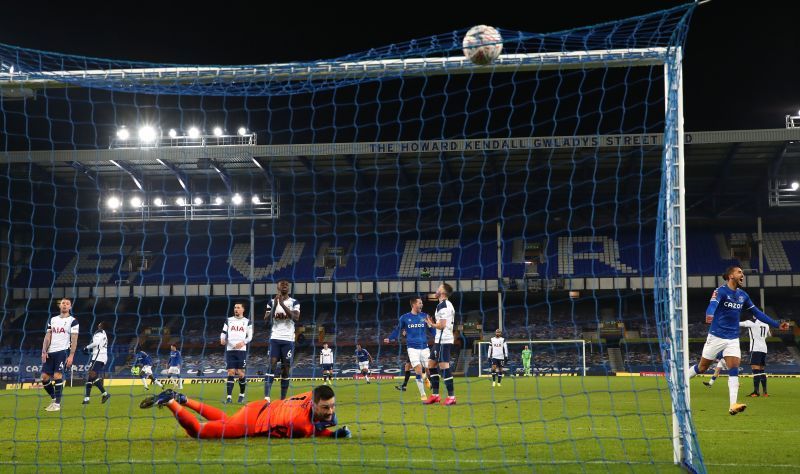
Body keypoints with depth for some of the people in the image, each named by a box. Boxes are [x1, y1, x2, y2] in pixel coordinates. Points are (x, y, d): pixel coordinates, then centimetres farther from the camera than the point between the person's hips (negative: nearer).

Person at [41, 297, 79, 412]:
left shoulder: (73, 321, 0)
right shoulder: (52, 320, 16)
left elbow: (74, 340, -6)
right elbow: (47, 337, 14)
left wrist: (71, 355, -15)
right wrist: (44, 352, 2)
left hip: (63, 351, -5)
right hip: (51, 352, 5)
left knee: (57, 376, -14)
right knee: (45, 377, 1)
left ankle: (57, 404, -7)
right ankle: (54, 398, 21)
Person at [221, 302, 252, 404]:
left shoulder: (247, 322, 9)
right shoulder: (228, 320, 14)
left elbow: (250, 336, 6)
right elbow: (223, 332, 12)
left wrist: (243, 342, -12)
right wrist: (222, 339, -9)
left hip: (241, 350, -1)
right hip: (230, 350, 1)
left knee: (241, 373, -3)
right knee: (231, 373, -5)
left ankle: (242, 394, 16)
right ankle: (229, 397, -6)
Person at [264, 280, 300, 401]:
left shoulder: (294, 302, 4)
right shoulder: (272, 302, 9)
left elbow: (296, 318, -12)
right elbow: (266, 319, 0)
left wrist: (283, 304, -17)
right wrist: (275, 305, -12)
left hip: (288, 339, 0)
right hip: (275, 338, 0)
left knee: (286, 368, 1)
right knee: (272, 365, -12)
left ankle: (283, 399, 6)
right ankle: (266, 396, -19)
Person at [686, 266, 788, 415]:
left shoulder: (743, 295, 8)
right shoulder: (721, 291, -12)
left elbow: (757, 313, 16)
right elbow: (713, 304, -33)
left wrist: (777, 324, 14)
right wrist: (709, 315, -56)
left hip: (733, 338, 5)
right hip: (716, 337, -5)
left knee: (734, 370, -9)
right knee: (702, 367, 3)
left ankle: (733, 405, -13)